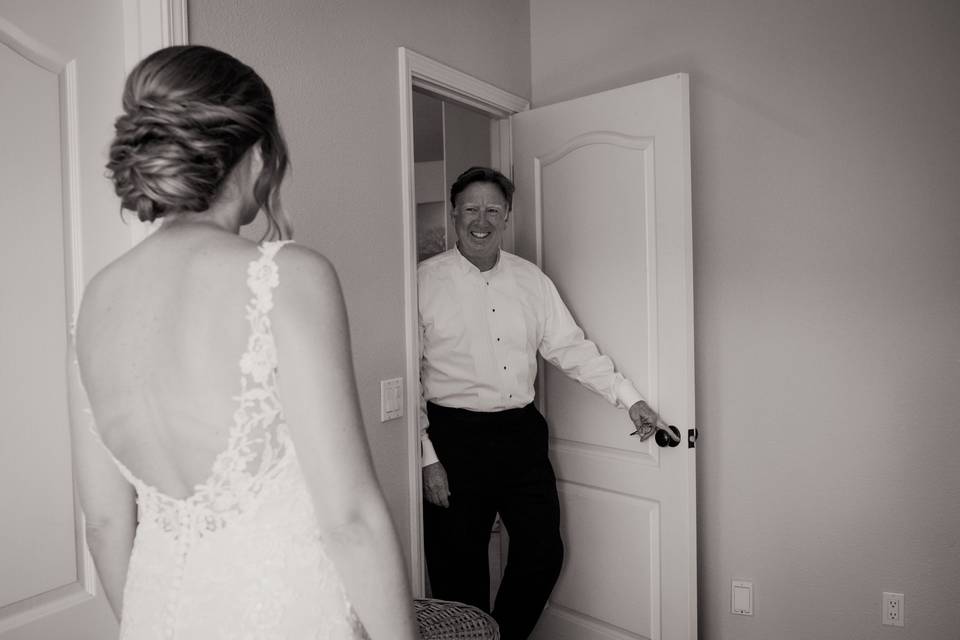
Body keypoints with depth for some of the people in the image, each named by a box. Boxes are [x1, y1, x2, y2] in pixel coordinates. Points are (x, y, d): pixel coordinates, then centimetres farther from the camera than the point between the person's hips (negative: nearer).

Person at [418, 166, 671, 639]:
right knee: (459, 570, 8)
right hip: (455, 438, -3)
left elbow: (571, 347, 8)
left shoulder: (531, 279, 7)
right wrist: (426, 459, -10)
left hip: (522, 435, 4)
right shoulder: (425, 282, -5)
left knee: (543, 554, 11)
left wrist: (630, 399, 2)